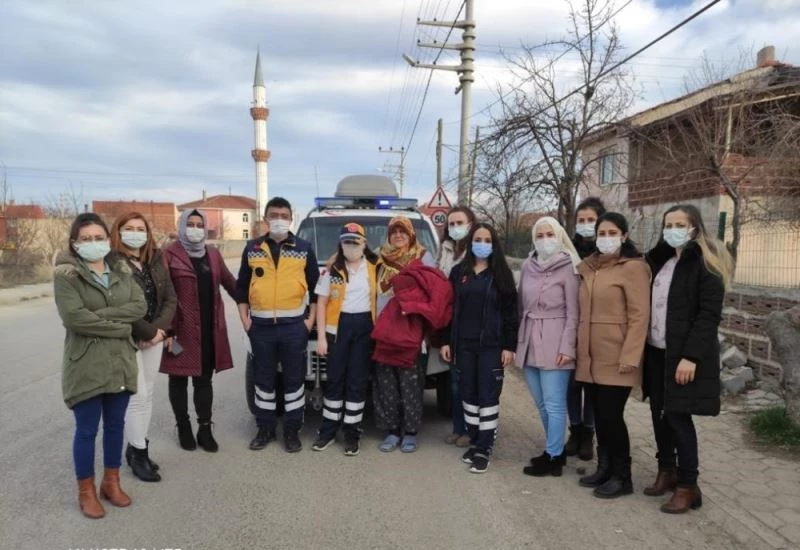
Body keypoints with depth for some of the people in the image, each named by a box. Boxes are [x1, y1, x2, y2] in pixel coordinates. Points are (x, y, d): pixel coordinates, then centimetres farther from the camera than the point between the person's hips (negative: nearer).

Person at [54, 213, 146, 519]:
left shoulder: (121, 270, 7)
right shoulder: (66, 274, -9)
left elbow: (140, 306, -5)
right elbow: (74, 317, -21)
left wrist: (101, 315, -17)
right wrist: (120, 326, -15)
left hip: (121, 361, 5)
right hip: (85, 365, -5)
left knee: (115, 425, 16)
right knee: (87, 430, 7)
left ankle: (111, 482, 33)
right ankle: (86, 491, 24)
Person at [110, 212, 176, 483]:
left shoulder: (156, 261, 8)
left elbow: (170, 298, 6)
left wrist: (159, 329, -9)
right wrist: (148, 332, -14)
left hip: (154, 336, 6)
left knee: (147, 395, 11)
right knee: (137, 396, -3)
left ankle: (136, 448, 24)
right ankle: (138, 453, 12)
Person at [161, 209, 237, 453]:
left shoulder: (213, 254, 11)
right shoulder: (170, 255, -7)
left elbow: (229, 283, 15)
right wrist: (166, 330, -14)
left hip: (210, 329, 5)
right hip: (181, 329, -4)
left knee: (204, 379, 11)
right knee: (179, 380, 10)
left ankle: (205, 429, 19)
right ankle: (183, 428, 24)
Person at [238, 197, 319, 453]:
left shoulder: (304, 249, 3)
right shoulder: (252, 248, 7)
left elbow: (316, 287, 5)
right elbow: (242, 286, 10)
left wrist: (311, 319, -2)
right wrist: (244, 318, 2)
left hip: (294, 325, -1)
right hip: (261, 326, 1)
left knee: (294, 378, 5)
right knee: (263, 379, 11)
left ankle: (292, 430, 19)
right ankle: (265, 428, 25)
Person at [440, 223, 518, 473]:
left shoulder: (501, 274, -1)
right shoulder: (458, 272, 7)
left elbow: (510, 312, -3)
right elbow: (449, 308, 8)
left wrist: (509, 346, -9)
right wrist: (446, 341, 4)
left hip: (492, 345, -3)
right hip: (464, 344, 3)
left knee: (488, 395, -1)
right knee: (469, 394, 10)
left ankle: (484, 449, 7)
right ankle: (475, 442, 24)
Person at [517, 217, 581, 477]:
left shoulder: (568, 268, -6)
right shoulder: (528, 266, 9)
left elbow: (573, 313, -8)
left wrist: (567, 347, -13)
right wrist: (519, 340, 12)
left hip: (554, 342, -6)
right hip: (529, 341, 6)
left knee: (554, 404, 0)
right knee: (541, 403, 14)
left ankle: (553, 458, 11)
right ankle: (555, 449, 30)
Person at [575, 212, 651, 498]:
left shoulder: (633, 267, -7)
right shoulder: (589, 267, 12)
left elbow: (639, 316, -12)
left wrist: (629, 358, -17)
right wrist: (579, 349, 10)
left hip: (615, 358, -6)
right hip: (591, 356, 6)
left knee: (611, 415, -2)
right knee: (599, 415, 12)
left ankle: (622, 477, 14)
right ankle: (604, 468, 27)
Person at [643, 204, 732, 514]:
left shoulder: (706, 264, -8)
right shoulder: (661, 259, 12)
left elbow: (710, 315, -14)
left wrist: (691, 356, -21)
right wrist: (643, 346, 5)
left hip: (684, 353, -6)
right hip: (656, 351, 6)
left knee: (678, 415, -3)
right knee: (659, 412, 11)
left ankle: (688, 486, 10)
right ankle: (666, 471, 26)